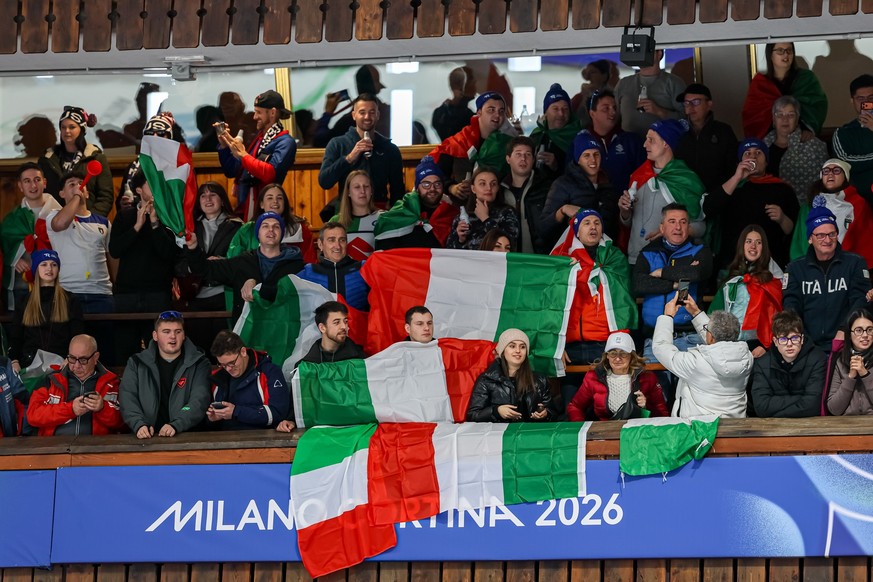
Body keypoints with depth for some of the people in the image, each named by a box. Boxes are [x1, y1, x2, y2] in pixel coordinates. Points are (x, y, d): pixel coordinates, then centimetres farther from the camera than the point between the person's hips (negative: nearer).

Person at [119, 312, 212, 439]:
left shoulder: (199, 364, 7)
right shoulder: (136, 363, 12)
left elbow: (199, 401, -6)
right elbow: (128, 399, 1)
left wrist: (175, 426, -21)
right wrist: (139, 425, -18)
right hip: (146, 438, 3)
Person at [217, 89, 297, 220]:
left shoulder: (285, 142, -7)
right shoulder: (258, 139, 16)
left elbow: (270, 173, -22)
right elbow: (231, 172, 19)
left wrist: (243, 155, -16)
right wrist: (224, 146, 6)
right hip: (244, 208, 7)